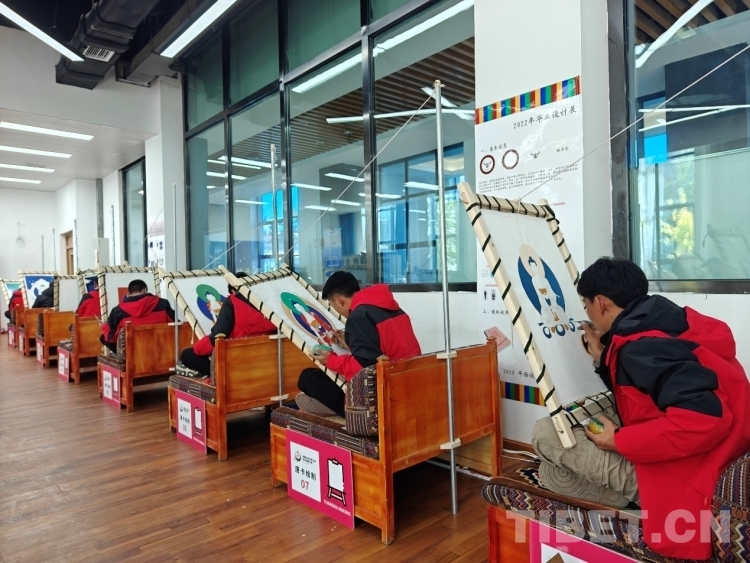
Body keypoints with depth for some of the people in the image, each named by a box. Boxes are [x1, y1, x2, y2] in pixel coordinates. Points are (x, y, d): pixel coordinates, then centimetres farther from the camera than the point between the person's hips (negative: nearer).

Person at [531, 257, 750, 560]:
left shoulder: (643, 346, -25)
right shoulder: (656, 325, 6)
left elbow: (705, 417, -37)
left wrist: (619, 442, -25)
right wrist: (604, 358, 9)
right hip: (668, 458, 10)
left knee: (545, 433, -11)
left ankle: (621, 498, 4)